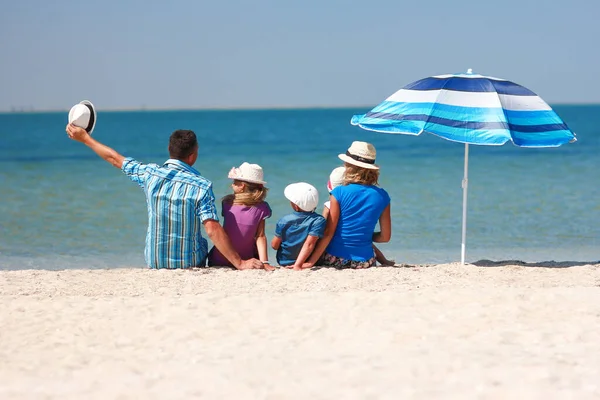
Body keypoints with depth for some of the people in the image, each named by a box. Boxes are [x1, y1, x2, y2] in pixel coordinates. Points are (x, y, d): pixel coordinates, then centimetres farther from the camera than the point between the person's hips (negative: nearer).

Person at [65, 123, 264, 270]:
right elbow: (213, 230, -23)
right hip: (190, 264, -5)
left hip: (154, 263, 5)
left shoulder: (150, 174, -4)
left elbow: (116, 159, 11)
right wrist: (239, 263, -21)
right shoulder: (201, 186, -15)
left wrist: (85, 138, 26)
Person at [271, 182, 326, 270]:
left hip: (284, 262, 4)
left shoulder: (284, 221, -17)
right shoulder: (318, 221, -23)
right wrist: (298, 265, -35)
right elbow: (309, 244, -31)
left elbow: (274, 245, -8)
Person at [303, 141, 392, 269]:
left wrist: (311, 261, -6)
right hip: (364, 262, 4)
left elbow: (328, 233, -10)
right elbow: (385, 237, 4)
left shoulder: (339, 193, -9)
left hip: (336, 259, -3)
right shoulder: (382, 196, -1)